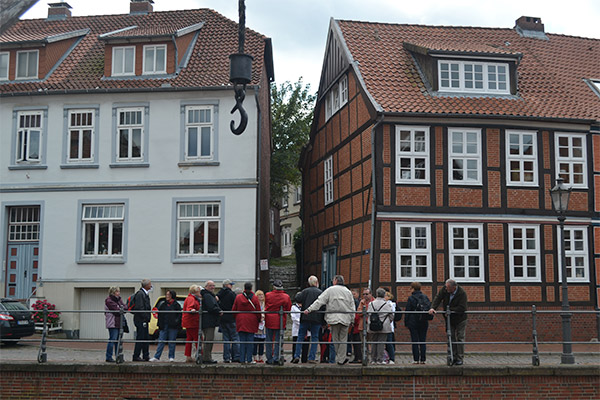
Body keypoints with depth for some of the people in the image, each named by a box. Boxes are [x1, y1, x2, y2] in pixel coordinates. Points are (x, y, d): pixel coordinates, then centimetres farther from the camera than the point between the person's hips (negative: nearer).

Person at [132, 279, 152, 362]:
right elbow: (139, 308, -21)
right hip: (141, 320, -10)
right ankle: (136, 356, -1)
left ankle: (146, 356, 18)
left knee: (146, 339, 12)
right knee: (140, 338, -6)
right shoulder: (140, 294, -14)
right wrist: (145, 318, -19)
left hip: (144, 320, 10)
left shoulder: (145, 294, 18)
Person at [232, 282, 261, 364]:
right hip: (251, 322, -2)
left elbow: (234, 309, 5)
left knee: (242, 340, 6)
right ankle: (249, 359, 2)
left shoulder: (238, 297, 1)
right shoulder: (255, 298, -5)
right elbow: (258, 311, -2)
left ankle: (242, 359, 6)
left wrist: (236, 318, 20)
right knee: (250, 341, 2)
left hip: (241, 322, 2)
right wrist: (259, 320, 13)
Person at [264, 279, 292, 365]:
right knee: (278, 341, 6)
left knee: (269, 340, 10)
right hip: (280, 321, 0)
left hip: (269, 320, 0)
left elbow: (266, 306, 7)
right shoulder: (286, 297, -6)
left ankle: (269, 359, 12)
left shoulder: (268, 295, -6)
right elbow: (288, 309, 3)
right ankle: (276, 358, 3)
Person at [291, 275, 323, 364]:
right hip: (316, 319, 0)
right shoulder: (321, 293, 1)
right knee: (314, 338, 6)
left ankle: (297, 356, 4)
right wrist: (324, 321, 5)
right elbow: (324, 307, -2)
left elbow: (298, 299, -11)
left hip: (305, 318, 0)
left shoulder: (305, 291, 1)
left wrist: (298, 294, 13)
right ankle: (312, 358, 2)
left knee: (300, 337, 9)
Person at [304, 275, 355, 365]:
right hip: (345, 318, 3)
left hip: (334, 318, -2)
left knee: (335, 339, 7)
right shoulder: (348, 292, 11)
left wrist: (309, 309, -6)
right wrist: (351, 319, 17)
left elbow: (320, 301, -6)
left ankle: (341, 358, 10)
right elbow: (352, 307, 11)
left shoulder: (330, 290, 1)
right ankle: (341, 359, 5)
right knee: (343, 339, 6)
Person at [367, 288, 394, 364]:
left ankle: (373, 360, 12)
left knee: (373, 343, 10)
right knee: (381, 343, 0)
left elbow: (368, 314, 5)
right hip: (384, 327, -3)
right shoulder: (387, 304, -6)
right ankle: (380, 360, -2)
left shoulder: (371, 304, 2)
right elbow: (392, 316, 1)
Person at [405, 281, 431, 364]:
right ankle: (423, 359, 6)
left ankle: (416, 359, -1)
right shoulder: (425, 297, 6)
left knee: (415, 341, 0)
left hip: (413, 322, -4)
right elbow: (429, 308, 8)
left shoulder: (411, 298, -7)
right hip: (424, 322, 4)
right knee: (423, 341, 7)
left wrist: (406, 322, -1)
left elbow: (407, 311, -7)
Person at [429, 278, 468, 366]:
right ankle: (454, 357, 10)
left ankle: (460, 358, 3)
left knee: (460, 338, -3)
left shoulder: (462, 293, -25)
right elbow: (438, 297, -13)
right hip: (450, 319, 5)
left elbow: (461, 308, -29)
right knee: (451, 337, 4)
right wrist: (433, 308, -29)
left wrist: (450, 311, -28)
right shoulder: (445, 289, -11)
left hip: (460, 319, -5)